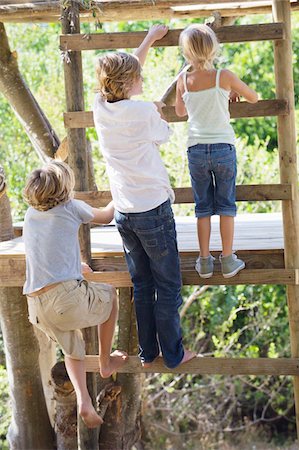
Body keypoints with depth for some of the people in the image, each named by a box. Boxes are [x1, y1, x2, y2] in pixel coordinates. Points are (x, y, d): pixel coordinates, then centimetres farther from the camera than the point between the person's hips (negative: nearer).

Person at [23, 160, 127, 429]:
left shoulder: (30, 214, 16)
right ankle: (106, 363, 34)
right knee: (109, 294, 26)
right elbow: (106, 217, 19)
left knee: (72, 348, 28)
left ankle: (83, 400, 7)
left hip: (36, 307, 6)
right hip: (67, 295, -5)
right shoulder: (71, 208, 1)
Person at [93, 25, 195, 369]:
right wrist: (157, 113, 24)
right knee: (168, 286, 7)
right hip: (153, 210, -6)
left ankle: (146, 353, 23)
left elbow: (126, 73, 16)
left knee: (141, 285, 17)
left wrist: (149, 39, 26)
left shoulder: (101, 109, -1)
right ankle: (173, 354, 14)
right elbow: (164, 135, 4)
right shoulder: (144, 112, -18)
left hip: (123, 213, 6)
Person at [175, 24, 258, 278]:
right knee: (226, 205, 10)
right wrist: (234, 93, 22)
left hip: (196, 150, 1)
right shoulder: (224, 77, -11)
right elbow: (254, 98, 5)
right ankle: (228, 261, 12)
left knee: (203, 207, 12)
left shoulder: (184, 81, -5)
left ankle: (205, 262, 14)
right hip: (224, 148, -1)